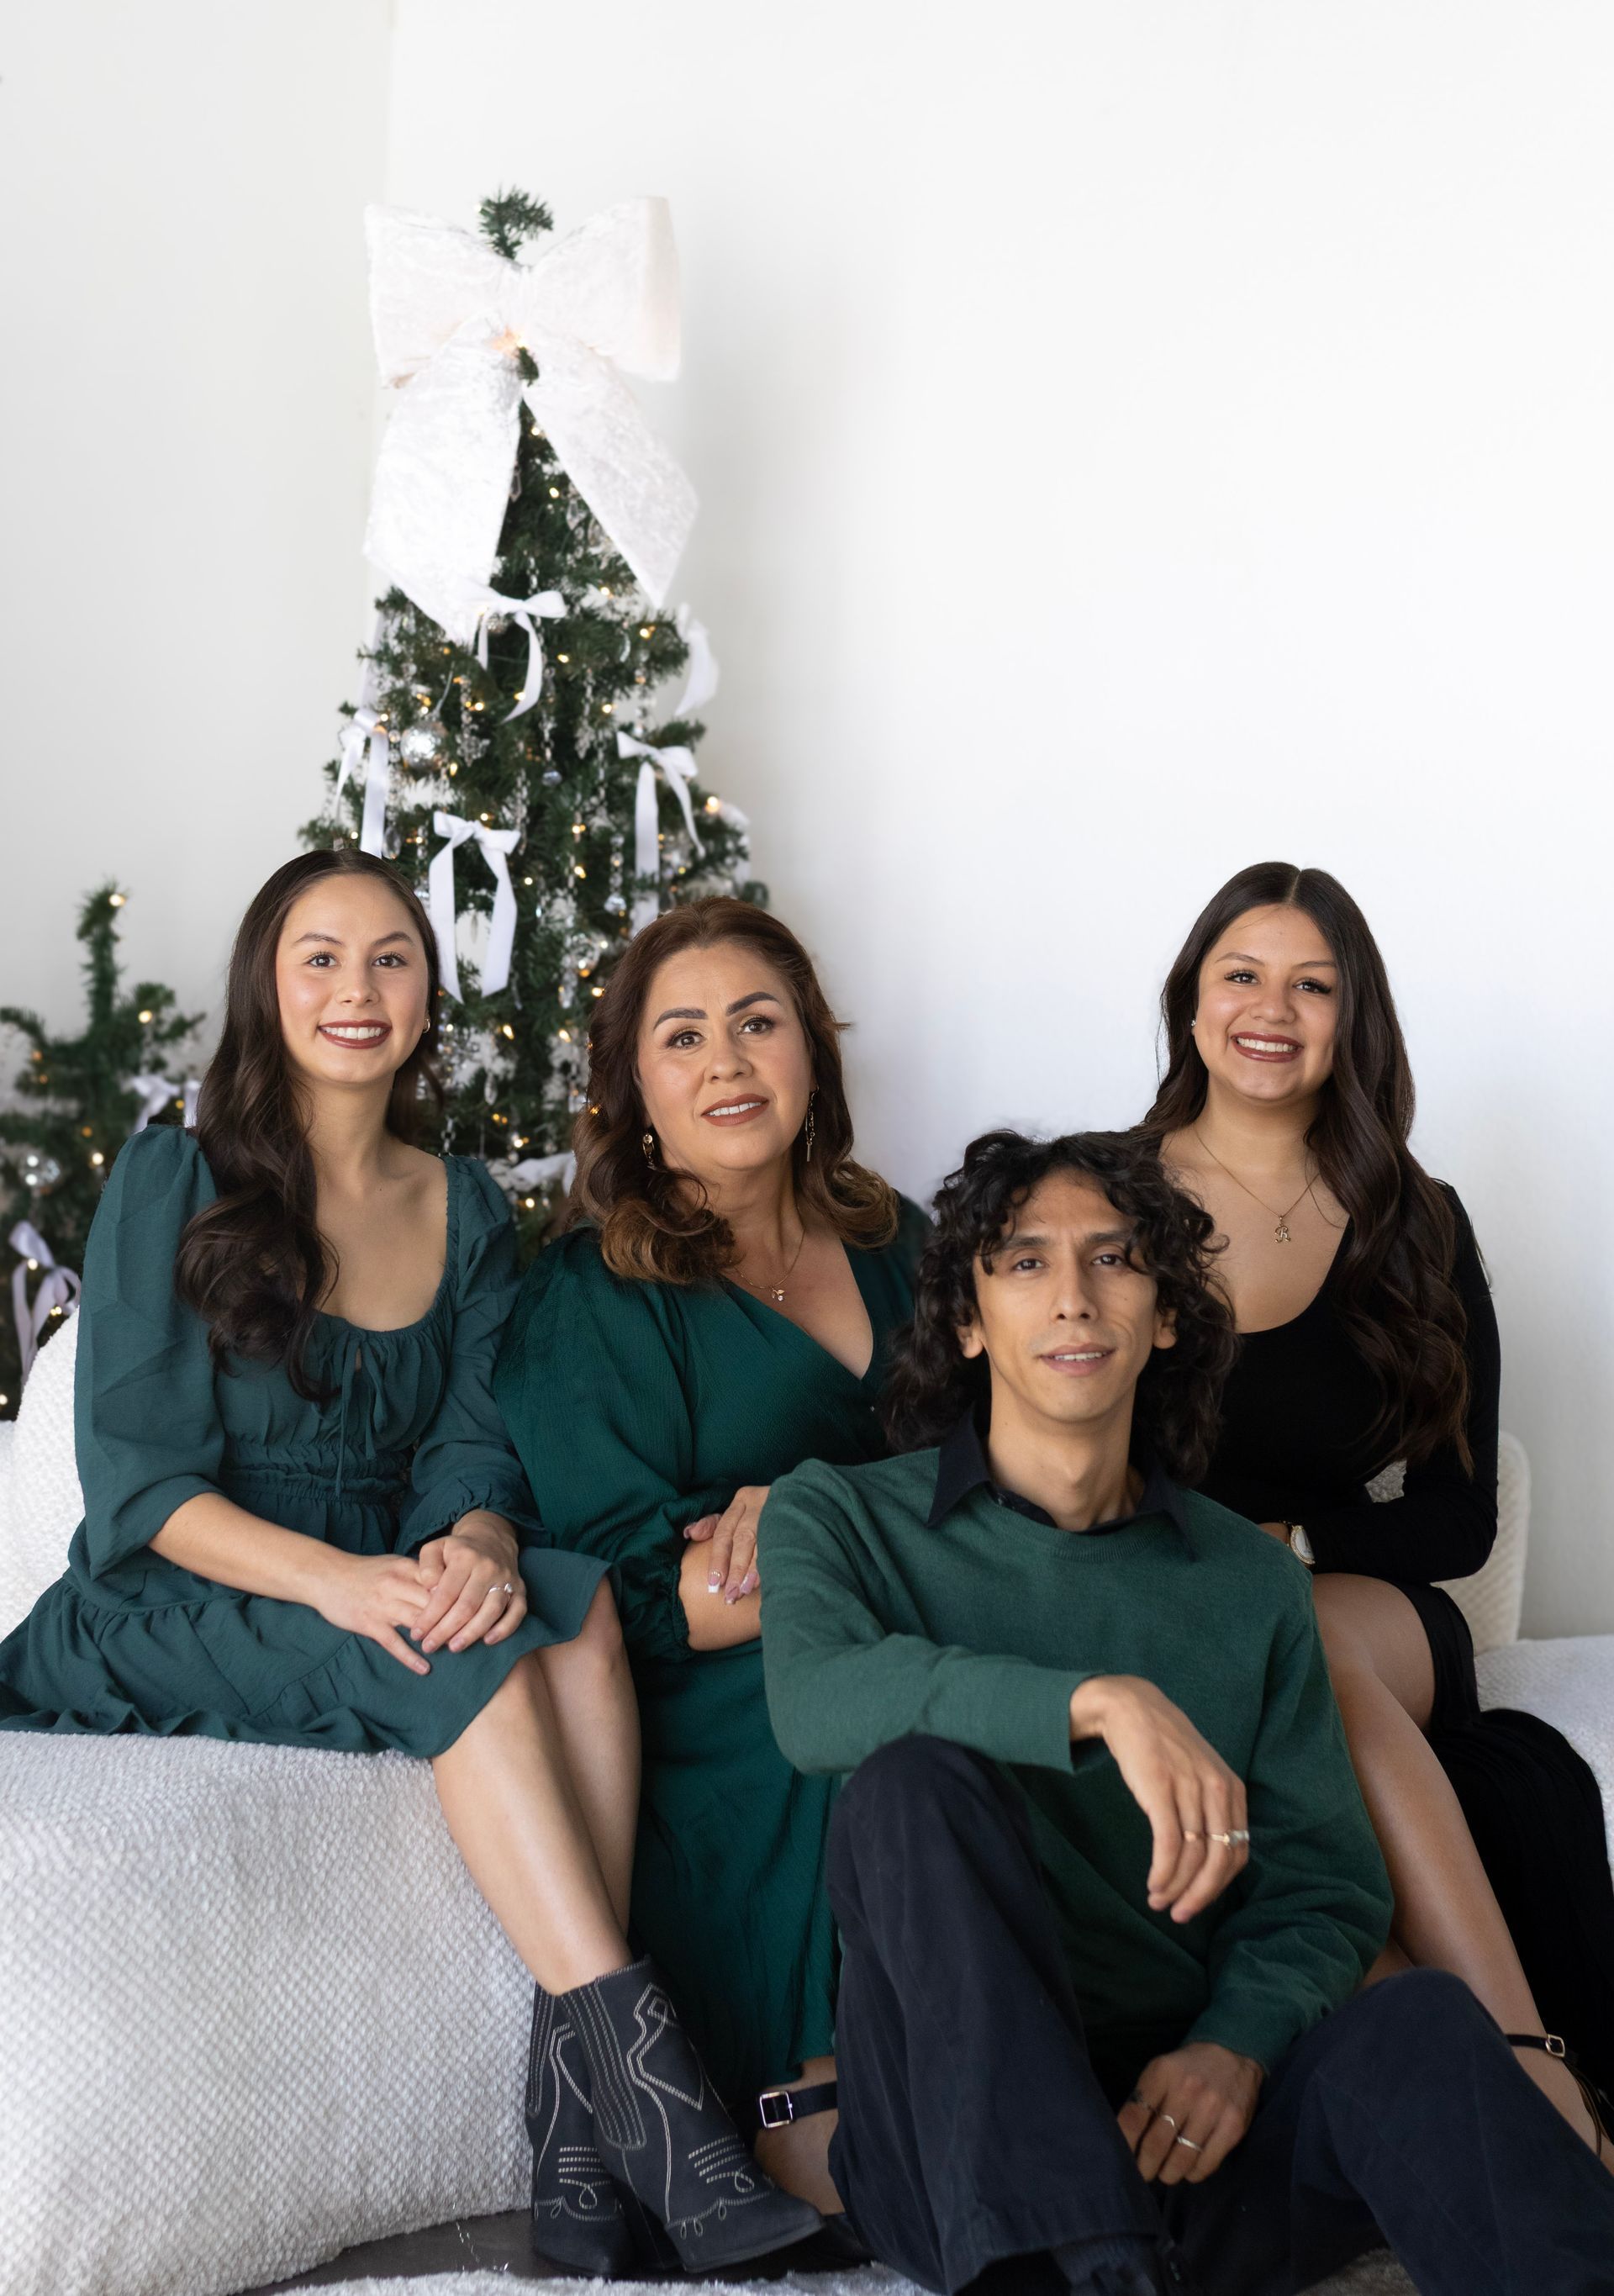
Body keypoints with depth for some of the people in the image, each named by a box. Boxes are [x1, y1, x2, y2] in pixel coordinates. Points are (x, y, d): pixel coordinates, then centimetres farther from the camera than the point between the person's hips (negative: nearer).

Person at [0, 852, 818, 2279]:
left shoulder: (466, 1210, 12)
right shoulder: (174, 1183, -2)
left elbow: (475, 1450, 4)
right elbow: (138, 1479, -9)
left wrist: (478, 1544, -22)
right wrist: (332, 1577, -27)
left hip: (386, 1590, 4)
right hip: (168, 1616, -4)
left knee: (577, 1608, -29)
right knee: (482, 1659, -32)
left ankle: (590, 2115, -33)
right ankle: (637, 2053, -35)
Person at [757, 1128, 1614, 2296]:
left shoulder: (1252, 1583, 14)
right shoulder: (844, 1516, 6)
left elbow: (1325, 1881, 9)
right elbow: (818, 1699, -16)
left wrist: (1240, 2045, -13)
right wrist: (1101, 1703, -30)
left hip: (1179, 2118, 1)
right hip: (958, 2137, -1)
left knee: (1421, 2021, -31)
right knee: (915, 1774, -30)